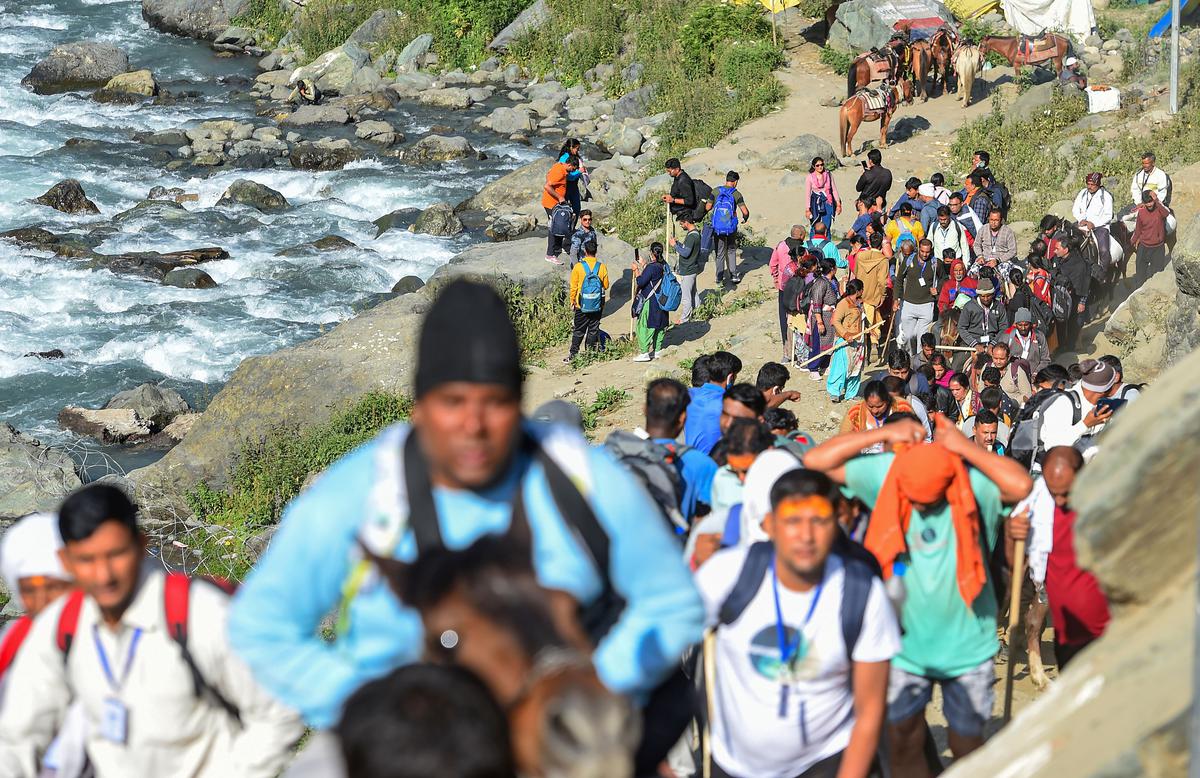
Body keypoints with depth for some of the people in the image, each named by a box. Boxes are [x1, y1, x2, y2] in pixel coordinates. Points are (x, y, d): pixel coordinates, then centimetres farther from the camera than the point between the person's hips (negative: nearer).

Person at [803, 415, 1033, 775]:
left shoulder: (972, 483, -19)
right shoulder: (885, 474, -11)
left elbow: (1022, 485, -39)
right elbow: (815, 460, -14)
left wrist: (964, 447, -28)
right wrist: (883, 434, -20)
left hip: (966, 645, -2)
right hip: (905, 642, 2)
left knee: (967, 748, 13)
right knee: (903, 743, 10)